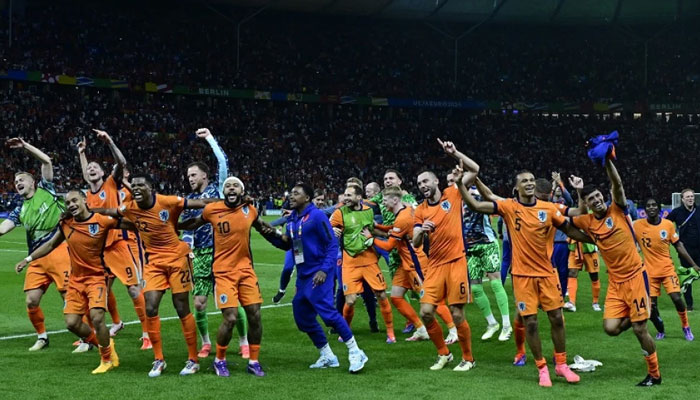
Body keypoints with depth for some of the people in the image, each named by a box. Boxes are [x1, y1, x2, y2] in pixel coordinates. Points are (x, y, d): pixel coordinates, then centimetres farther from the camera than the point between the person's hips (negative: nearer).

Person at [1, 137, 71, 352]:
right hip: (37, 259, 5)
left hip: (58, 251, -5)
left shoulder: (45, 190, 10)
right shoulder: (20, 211, 18)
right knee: (31, 301, 1)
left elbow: (47, 161, 2)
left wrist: (25, 145, 0)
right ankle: (42, 337, 22)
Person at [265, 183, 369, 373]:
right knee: (303, 319, 10)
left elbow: (332, 244, -14)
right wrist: (273, 236, 1)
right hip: (303, 275, 9)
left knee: (326, 310, -20)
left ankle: (355, 353, -9)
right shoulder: (292, 219, 11)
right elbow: (287, 245, 20)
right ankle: (327, 357, 23)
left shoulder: (317, 216, -12)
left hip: (318, 273, -9)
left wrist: (325, 270, -22)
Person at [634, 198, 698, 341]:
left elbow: (678, 245, 4)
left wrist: (693, 264, 3)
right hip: (650, 272, 0)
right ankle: (661, 331, 25)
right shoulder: (637, 225, -9)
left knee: (677, 298, -11)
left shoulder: (668, 224, -4)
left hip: (667, 269, 0)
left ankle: (685, 326, 16)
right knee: (651, 307, -2)